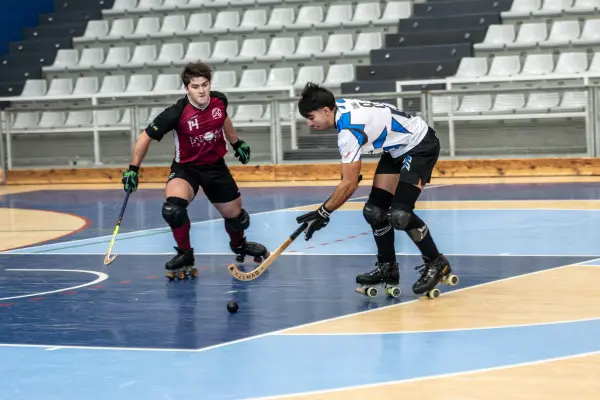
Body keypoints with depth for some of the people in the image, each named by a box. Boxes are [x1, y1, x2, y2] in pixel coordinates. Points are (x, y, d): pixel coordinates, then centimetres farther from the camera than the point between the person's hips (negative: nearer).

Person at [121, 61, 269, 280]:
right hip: (186, 168, -4)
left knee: (236, 216, 12)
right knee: (173, 207, -32)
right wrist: (133, 169, -17)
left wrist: (237, 143, 23)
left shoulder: (219, 100, -11)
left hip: (216, 166, 4)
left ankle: (239, 244, 50)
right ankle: (185, 255, -8)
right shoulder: (176, 114, -26)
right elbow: (146, 137, -15)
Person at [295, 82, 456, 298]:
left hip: (421, 146, -10)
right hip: (398, 148, 10)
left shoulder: (349, 131, -30)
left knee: (399, 214, -21)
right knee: (375, 211, 3)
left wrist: (323, 213, -20)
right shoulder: (340, 105, -4)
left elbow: (349, 185, -28)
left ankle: (437, 264, -5)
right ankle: (388, 268, 16)